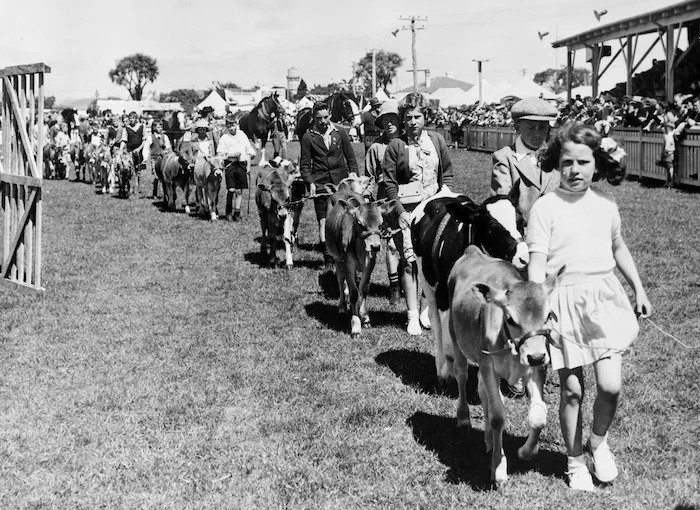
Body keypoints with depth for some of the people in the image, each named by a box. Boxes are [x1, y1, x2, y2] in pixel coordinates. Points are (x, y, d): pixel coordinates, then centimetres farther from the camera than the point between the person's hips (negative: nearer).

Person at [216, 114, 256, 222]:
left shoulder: (242, 135, 12)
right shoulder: (224, 138, 3)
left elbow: (249, 152, 16)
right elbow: (220, 154, -1)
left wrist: (248, 166, 10)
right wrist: (231, 154, -13)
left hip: (241, 164, 3)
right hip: (230, 164, -3)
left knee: (239, 191, 1)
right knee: (231, 190, -9)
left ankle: (237, 213, 6)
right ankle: (228, 213, 4)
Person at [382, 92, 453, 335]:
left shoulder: (437, 140, 7)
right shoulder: (396, 145, -3)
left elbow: (447, 174, 14)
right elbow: (389, 182, -2)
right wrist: (399, 211, -10)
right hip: (407, 210, -3)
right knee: (410, 261, -6)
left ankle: (429, 309, 14)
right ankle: (412, 316, -1)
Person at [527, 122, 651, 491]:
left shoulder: (606, 205, 6)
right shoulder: (545, 208, -8)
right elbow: (536, 263, -12)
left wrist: (638, 289, 25)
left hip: (603, 297, 3)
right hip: (563, 300, -3)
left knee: (610, 385, -6)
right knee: (571, 389, 3)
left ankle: (598, 441, 23)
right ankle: (575, 462, 22)